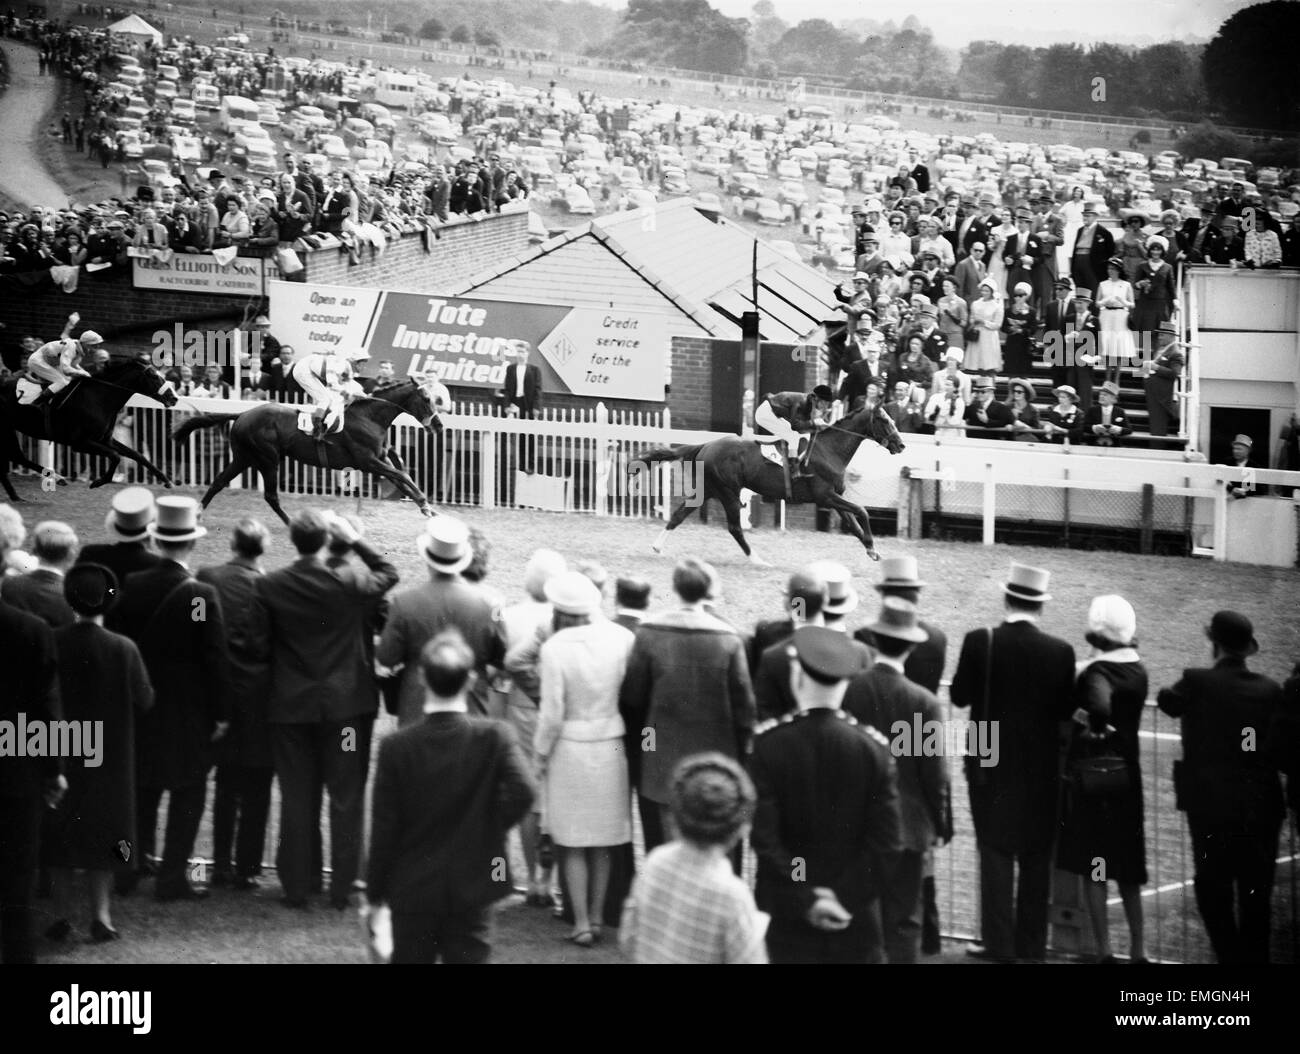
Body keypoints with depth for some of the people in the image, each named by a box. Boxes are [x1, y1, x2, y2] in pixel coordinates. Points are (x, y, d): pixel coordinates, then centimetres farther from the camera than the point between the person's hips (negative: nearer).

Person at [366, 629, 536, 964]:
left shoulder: (396, 746, -10)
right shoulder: (495, 737, -11)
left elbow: (384, 829, -6)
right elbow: (523, 792, -24)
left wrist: (374, 893, 4)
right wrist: (493, 827, -4)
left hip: (412, 890, 1)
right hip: (472, 889, 0)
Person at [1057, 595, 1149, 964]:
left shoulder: (1095, 671, -18)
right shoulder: (1137, 670, 2)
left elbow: (1100, 707, -36)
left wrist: (1092, 726, -19)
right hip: (1127, 772, 6)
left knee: (1092, 865, 2)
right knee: (1127, 864, 16)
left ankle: (1104, 950, 0)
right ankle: (1138, 949, 19)